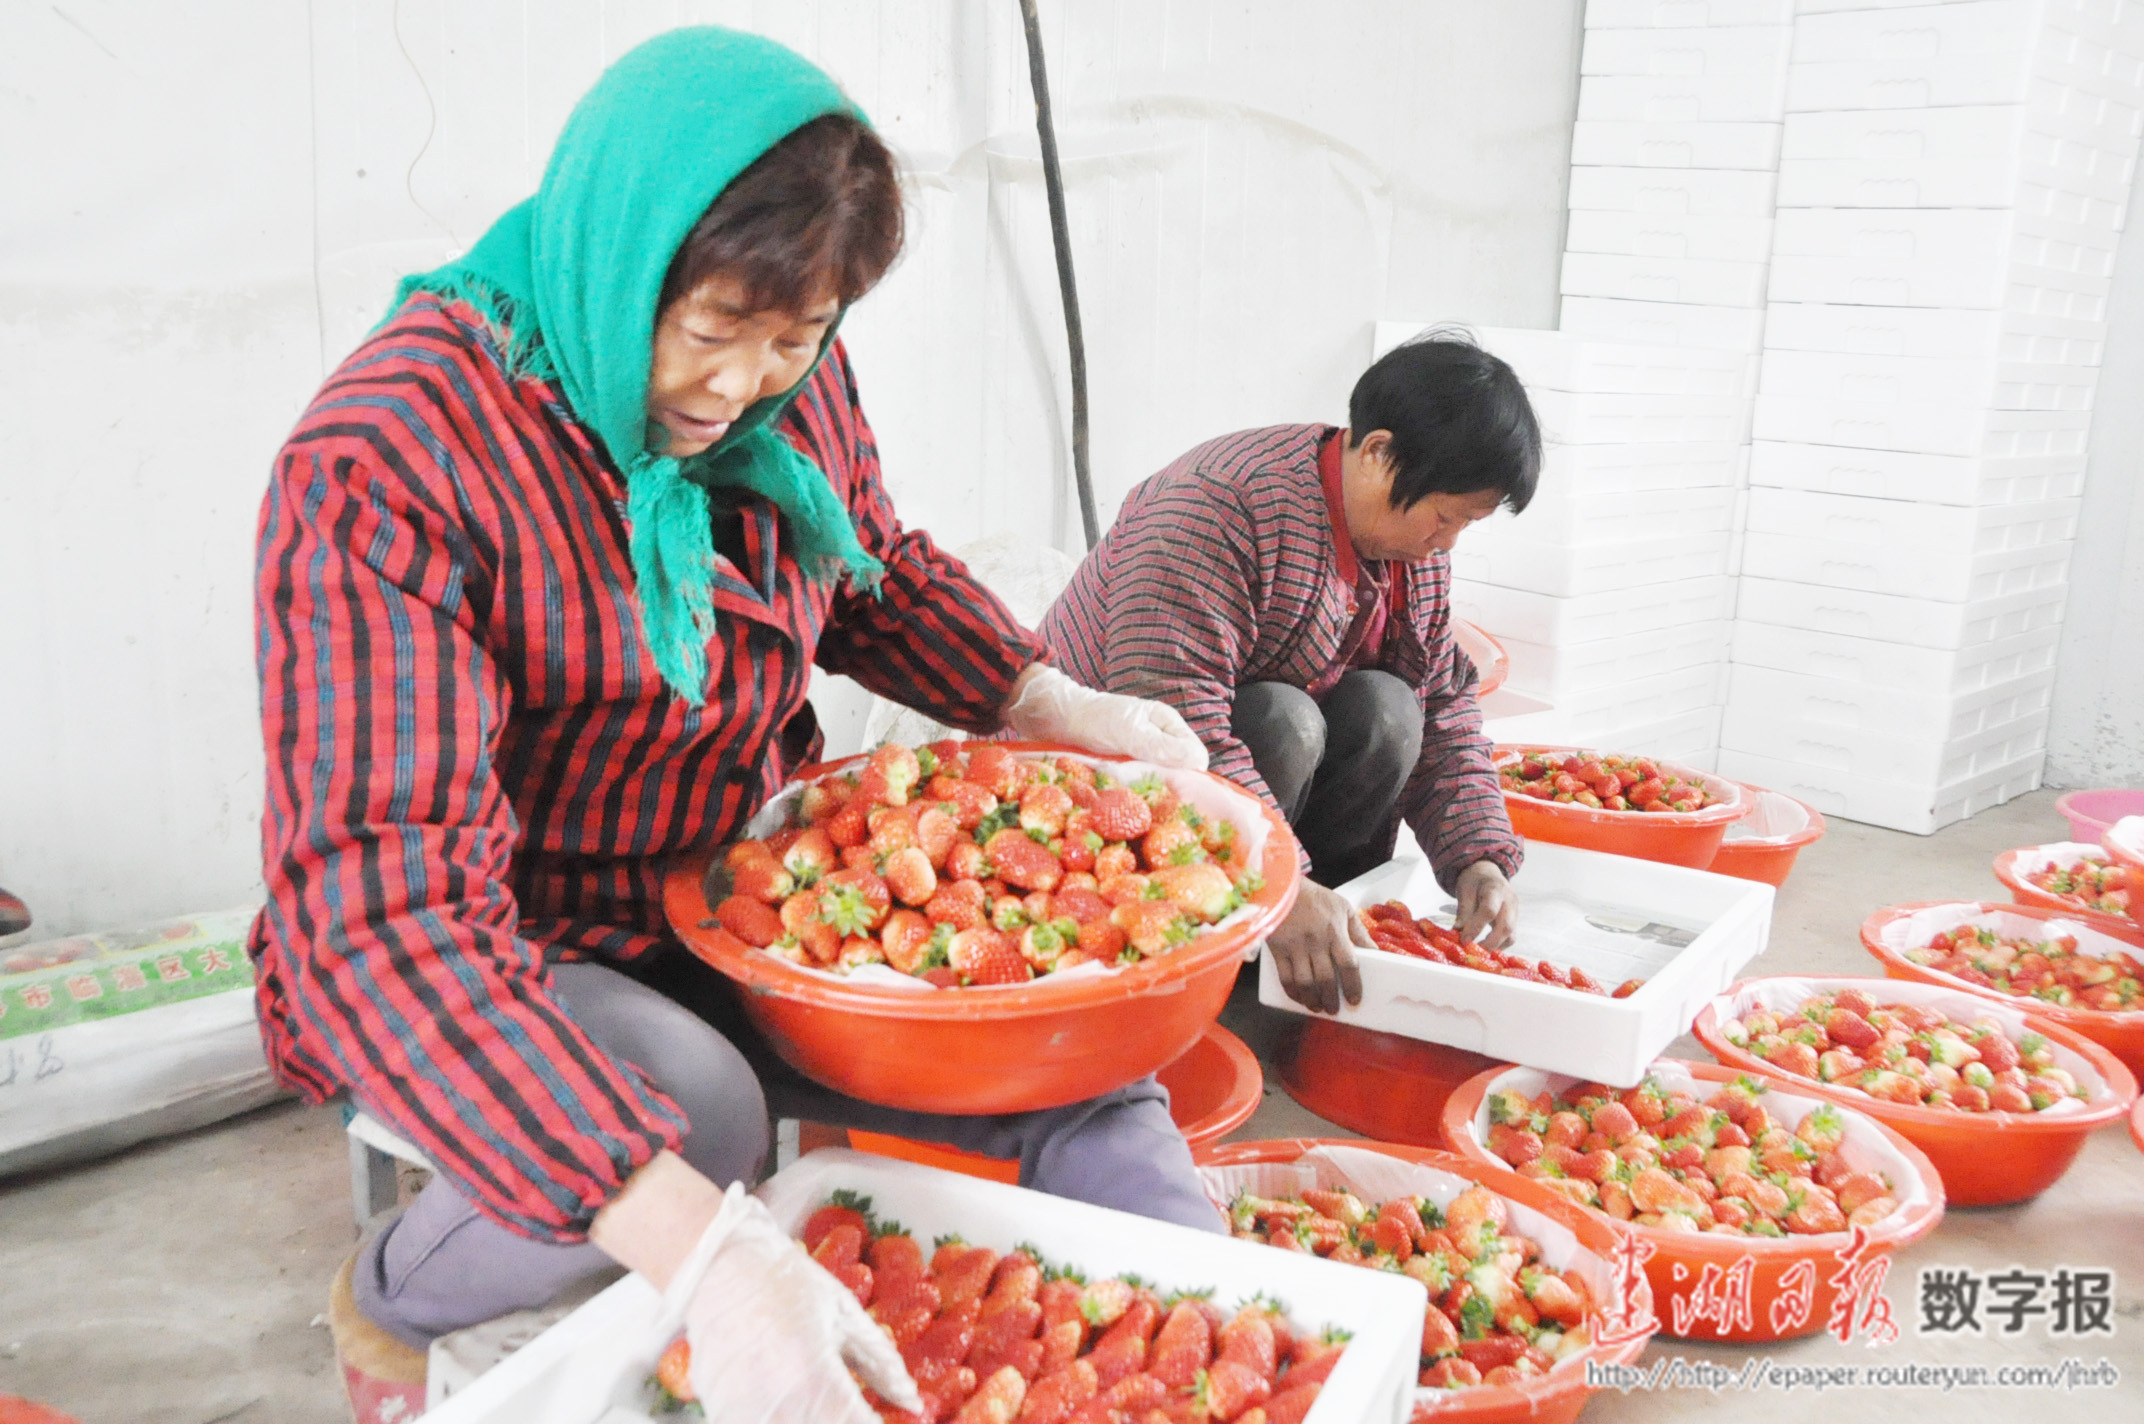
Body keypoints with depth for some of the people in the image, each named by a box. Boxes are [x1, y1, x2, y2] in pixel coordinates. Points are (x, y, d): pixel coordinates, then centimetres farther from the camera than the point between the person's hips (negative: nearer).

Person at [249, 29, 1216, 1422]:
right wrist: (697, 1249, -44)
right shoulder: (387, 460, -26)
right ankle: (388, 1305, -4)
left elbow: (881, 576, 15)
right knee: (690, 1109, -35)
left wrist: (1058, 707, -5)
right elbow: (383, 900, -34)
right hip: (482, 969, -5)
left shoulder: (791, 381, -5)